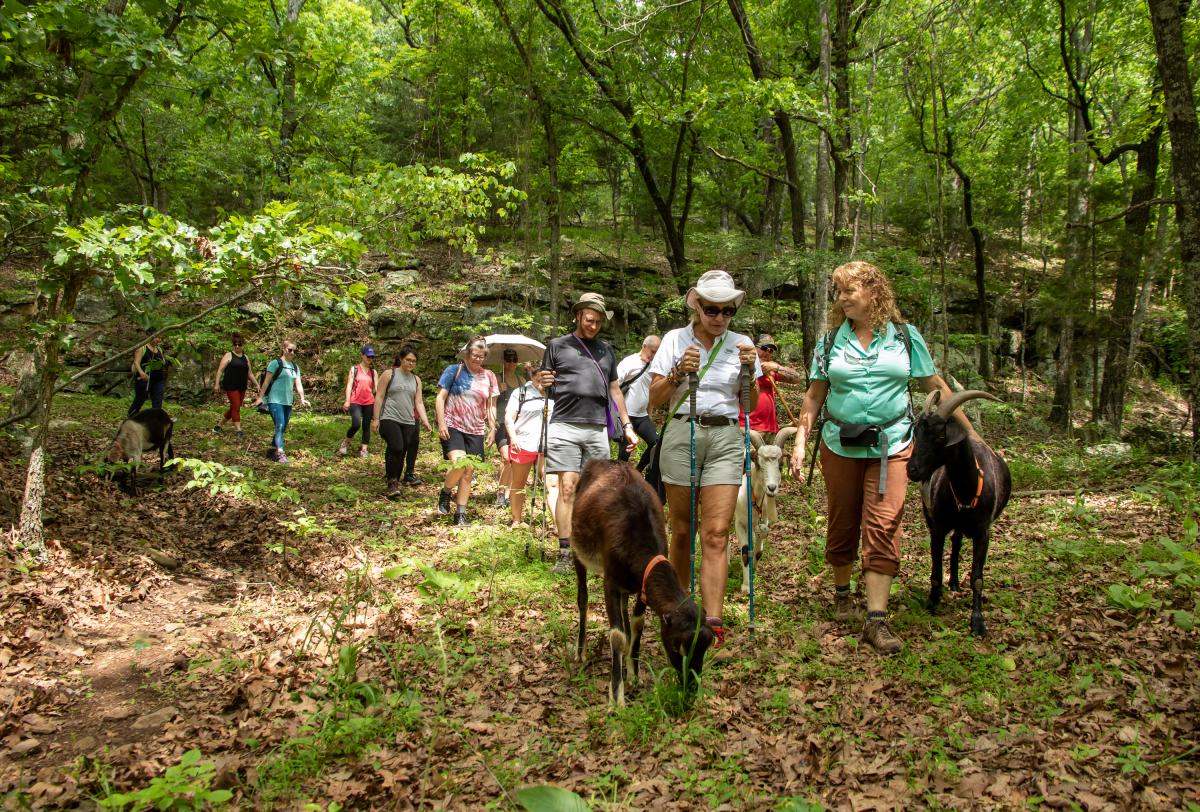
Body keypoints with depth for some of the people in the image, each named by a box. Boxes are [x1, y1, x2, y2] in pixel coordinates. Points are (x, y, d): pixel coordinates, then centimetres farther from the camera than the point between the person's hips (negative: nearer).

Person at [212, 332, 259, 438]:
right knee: (236, 407, -11)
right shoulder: (228, 356, -1)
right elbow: (220, 370, -6)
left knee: (234, 408, 11)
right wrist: (217, 383, -14)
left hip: (242, 387, 6)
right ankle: (238, 431, -9)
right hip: (231, 386, -6)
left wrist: (256, 384, 14)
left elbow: (250, 373, 20)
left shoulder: (245, 357, 15)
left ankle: (219, 426, 26)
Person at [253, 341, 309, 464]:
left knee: (283, 427, 10)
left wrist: (302, 398, -6)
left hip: (288, 402, 7)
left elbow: (298, 384, 8)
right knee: (279, 426, -16)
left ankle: (274, 445, 28)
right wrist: (261, 396, -9)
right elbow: (267, 381, -6)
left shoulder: (295, 367, 15)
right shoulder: (276, 363, -4)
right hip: (275, 400, -7)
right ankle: (280, 453, -21)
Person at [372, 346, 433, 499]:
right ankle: (392, 482, -12)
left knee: (402, 453, 0)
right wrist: (376, 418, -4)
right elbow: (380, 396, 1)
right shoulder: (389, 374, 3)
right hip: (389, 419, -4)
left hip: (408, 422, 4)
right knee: (396, 448, -22)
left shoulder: (416, 380, 15)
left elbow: (419, 402, 13)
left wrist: (425, 421, 2)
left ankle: (395, 483, 13)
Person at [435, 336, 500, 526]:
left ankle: (461, 514, 10)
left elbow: (491, 405, 15)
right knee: (459, 464, -23)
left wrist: (492, 428, 6)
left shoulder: (489, 377, 10)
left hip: (475, 431, 4)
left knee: (468, 473, 3)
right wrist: (441, 423, -11)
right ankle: (445, 493, 6)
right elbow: (440, 398, -2)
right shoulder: (454, 371, -1)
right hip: (453, 427, -4)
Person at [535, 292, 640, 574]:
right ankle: (565, 554, -7)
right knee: (567, 488, -8)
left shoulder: (606, 350, 19)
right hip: (565, 426, -3)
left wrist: (627, 426, 16)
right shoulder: (557, 345, 9)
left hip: (598, 429, 3)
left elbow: (615, 390, 22)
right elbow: (545, 390, 10)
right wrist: (542, 383, -14)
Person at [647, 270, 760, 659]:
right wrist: (678, 372, -14)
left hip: (726, 438, 1)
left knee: (716, 533, -8)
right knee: (682, 530, 7)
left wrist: (750, 371, -5)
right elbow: (654, 400, 2)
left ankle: (713, 627, -10)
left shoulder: (741, 344, 9)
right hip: (682, 432, 0)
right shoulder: (675, 339, 4)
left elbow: (751, 406, 11)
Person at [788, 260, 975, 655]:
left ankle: (876, 619, -6)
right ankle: (842, 594, 33)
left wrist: (969, 432, 6)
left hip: (891, 445, -1)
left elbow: (935, 386, 6)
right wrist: (800, 440, -3)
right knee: (842, 524, 11)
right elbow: (815, 394, 5)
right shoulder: (831, 339, 3)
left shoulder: (905, 336, 1)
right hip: (840, 445, 2)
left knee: (883, 527, -9)